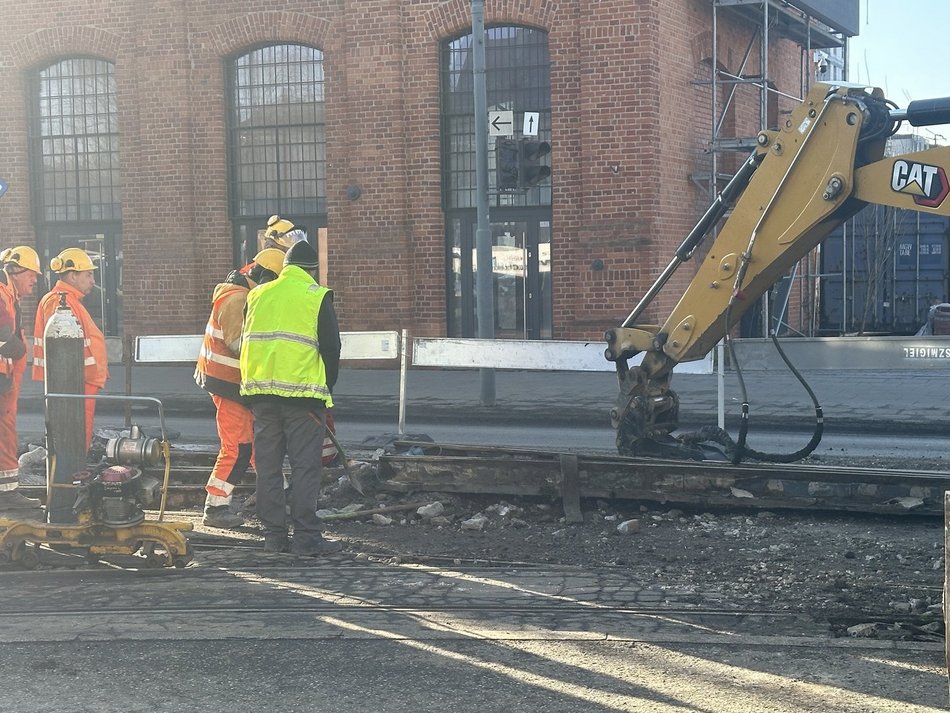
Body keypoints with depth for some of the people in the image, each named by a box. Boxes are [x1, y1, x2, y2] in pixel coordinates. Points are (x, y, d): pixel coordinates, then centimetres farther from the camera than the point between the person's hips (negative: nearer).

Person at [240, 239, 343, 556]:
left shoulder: (257, 295, 14)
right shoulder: (317, 297, 0)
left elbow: (247, 342, 19)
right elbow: (331, 348, -1)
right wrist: (327, 388, 11)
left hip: (261, 392, 5)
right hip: (302, 392, -4)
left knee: (268, 465, 9)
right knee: (305, 465, -3)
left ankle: (274, 535, 10)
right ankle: (307, 538, -5)